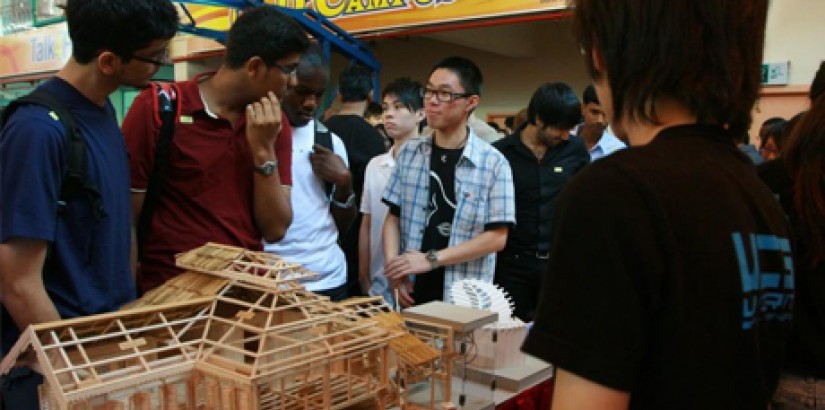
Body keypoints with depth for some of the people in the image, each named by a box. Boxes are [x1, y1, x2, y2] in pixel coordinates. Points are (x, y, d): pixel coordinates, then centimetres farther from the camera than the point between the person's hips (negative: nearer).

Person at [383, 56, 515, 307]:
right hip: (413, 291, 3)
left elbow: (497, 237, -11)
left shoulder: (494, 163, -9)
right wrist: (393, 267, -9)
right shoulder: (408, 153, 3)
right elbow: (394, 217, 7)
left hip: (465, 297, -3)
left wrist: (431, 259, -16)